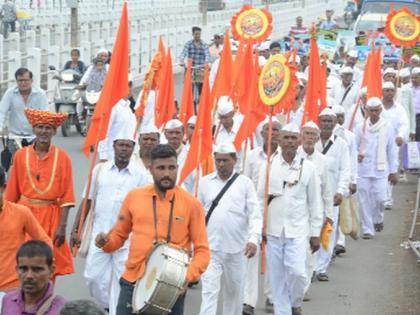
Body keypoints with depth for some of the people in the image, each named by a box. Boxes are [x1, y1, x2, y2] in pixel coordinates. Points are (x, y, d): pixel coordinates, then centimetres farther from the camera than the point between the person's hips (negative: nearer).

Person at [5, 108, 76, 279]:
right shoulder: (21, 155, 1)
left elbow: (66, 196, -3)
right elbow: (12, 193, 7)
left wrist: (62, 226, -8)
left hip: (51, 217, 0)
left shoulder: (62, 157, -3)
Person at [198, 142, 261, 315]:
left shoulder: (245, 183, 1)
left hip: (236, 248, 0)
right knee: (209, 291, -8)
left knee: (234, 291, 13)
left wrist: (254, 239, -19)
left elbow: (255, 214, -5)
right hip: (210, 248, 0)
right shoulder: (205, 182, 5)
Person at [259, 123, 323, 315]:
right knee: (277, 276, 5)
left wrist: (315, 233, 4)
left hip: (298, 230, -1)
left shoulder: (308, 168, 1)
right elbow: (260, 197, 7)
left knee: (297, 271, -14)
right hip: (273, 230, 1)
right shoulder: (269, 166, 3)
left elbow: (315, 203, 5)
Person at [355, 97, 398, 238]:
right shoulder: (360, 128, 2)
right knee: (364, 200, 0)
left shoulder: (387, 128, 1)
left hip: (381, 170, -1)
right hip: (363, 170, 1)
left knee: (380, 198, -5)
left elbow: (392, 151, 6)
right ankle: (367, 229, 9)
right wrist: (356, 155, -15)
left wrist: (393, 171, 6)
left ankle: (378, 219, 26)